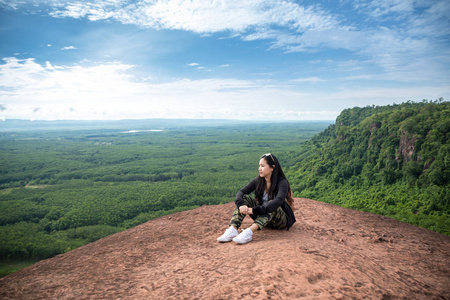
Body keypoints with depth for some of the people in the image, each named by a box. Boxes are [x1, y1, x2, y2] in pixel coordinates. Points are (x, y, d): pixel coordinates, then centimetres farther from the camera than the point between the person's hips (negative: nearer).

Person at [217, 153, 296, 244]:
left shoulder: (282, 182, -18)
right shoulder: (258, 180, -2)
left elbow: (278, 201, -36)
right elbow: (241, 192, -10)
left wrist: (255, 210, -43)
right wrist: (241, 204, -33)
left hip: (282, 220, -5)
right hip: (263, 217, 5)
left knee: (272, 205, -36)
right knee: (245, 198, -16)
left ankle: (249, 232, -52)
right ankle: (233, 229, -33)